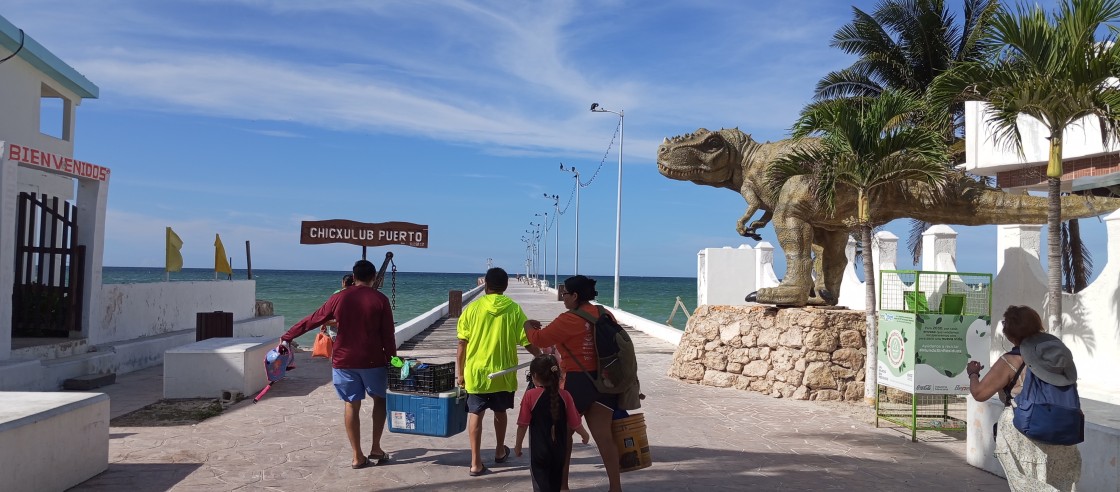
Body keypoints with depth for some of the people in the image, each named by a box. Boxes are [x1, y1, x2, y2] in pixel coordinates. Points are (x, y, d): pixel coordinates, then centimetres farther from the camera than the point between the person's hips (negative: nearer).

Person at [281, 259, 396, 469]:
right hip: (372, 361, -1)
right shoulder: (380, 300, -5)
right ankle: (375, 449, 15)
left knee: (351, 405, 9)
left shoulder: (340, 298, 0)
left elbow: (312, 320, 6)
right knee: (380, 399, 18)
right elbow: (388, 336, -5)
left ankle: (357, 456, 10)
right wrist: (391, 361, 5)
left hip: (343, 361, 1)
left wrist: (287, 336, 16)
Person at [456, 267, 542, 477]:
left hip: (476, 371, -1)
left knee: (475, 414, 6)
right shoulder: (514, 309, -6)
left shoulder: (473, 308, -6)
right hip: (503, 372, 1)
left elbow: (462, 344, -4)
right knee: (500, 412, 20)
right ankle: (500, 452, 38)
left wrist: (459, 371, 5)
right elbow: (527, 341, -5)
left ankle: (476, 463, 2)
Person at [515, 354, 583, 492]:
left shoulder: (530, 395, -12)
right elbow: (574, 424, 0)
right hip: (559, 451, 4)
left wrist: (518, 445, 5)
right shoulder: (565, 396, -4)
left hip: (538, 451, -4)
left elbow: (523, 425, -9)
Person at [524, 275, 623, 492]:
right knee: (603, 436, 7)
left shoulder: (569, 320, -15)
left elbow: (539, 339, -11)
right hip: (602, 381, 6)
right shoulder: (605, 315, 3)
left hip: (575, 382, -5)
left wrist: (528, 326, 10)